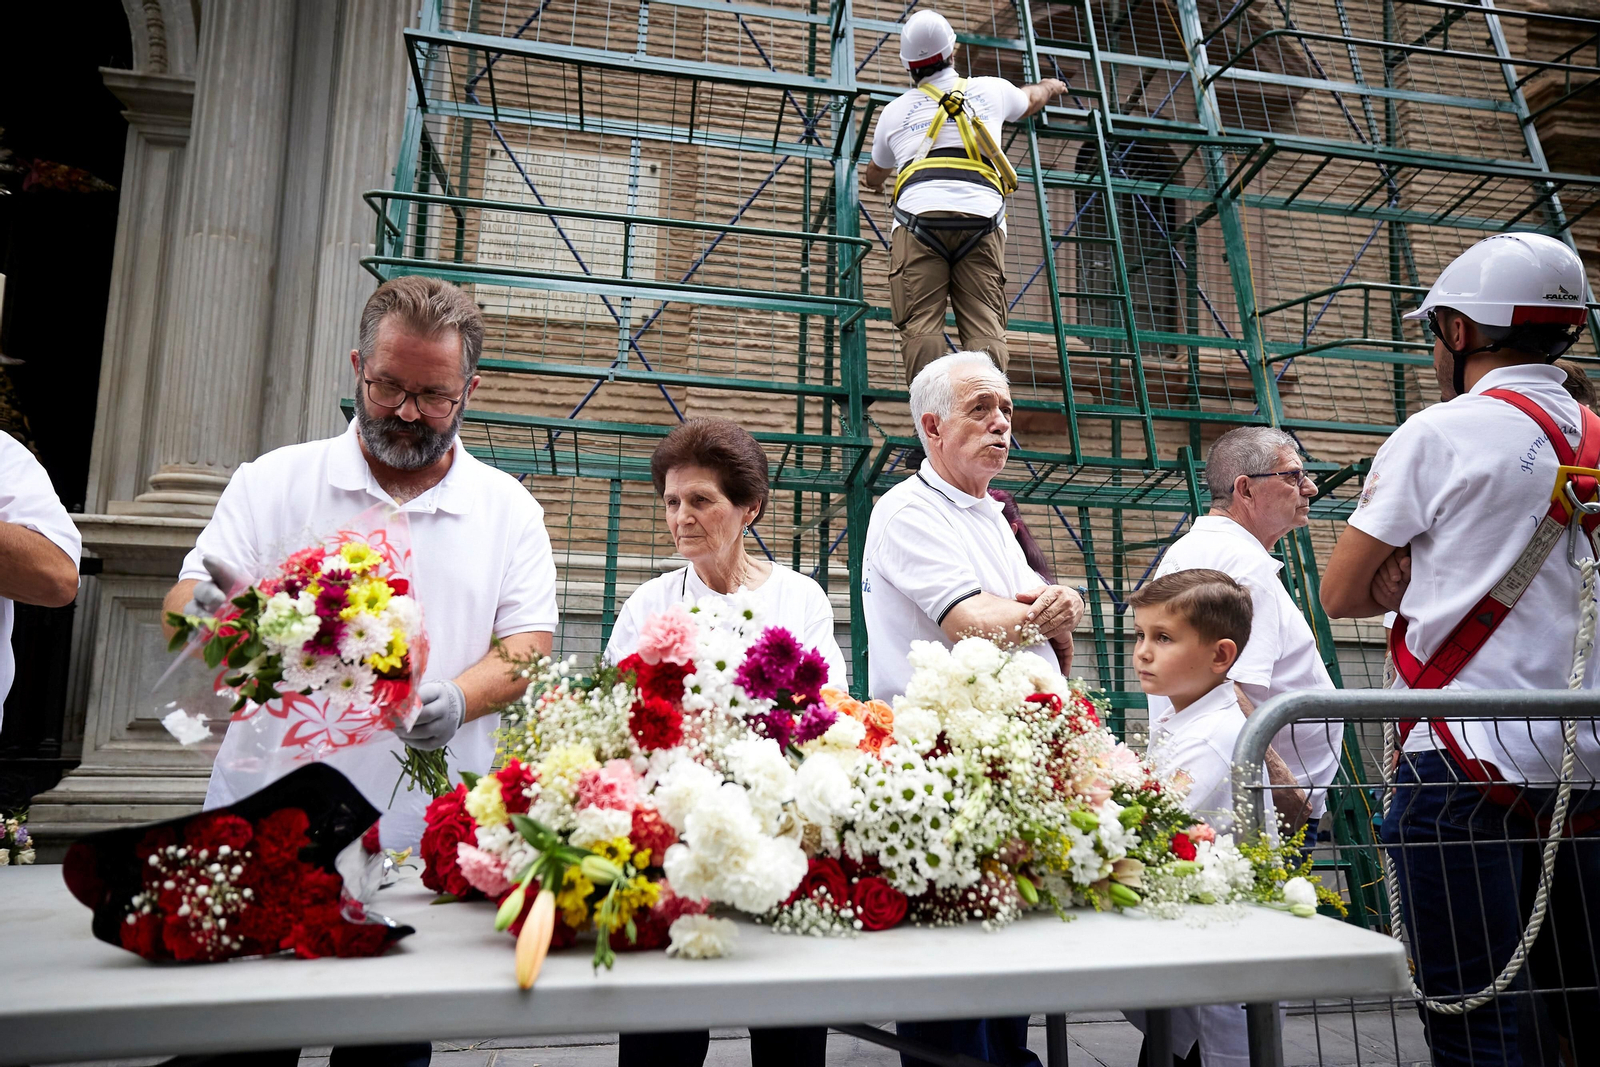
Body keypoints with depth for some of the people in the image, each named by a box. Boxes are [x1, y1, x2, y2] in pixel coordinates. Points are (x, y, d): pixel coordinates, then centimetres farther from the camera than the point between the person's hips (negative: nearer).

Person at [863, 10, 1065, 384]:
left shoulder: (895, 110, 24)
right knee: (985, 329, -5)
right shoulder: (990, 90, 24)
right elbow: (1031, 100, 48)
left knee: (921, 326, -8)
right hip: (981, 219, 0)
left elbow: (875, 174, 43)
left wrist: (873, 182, 68)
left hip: (918, 217, 0)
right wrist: (1049, 86, 72)